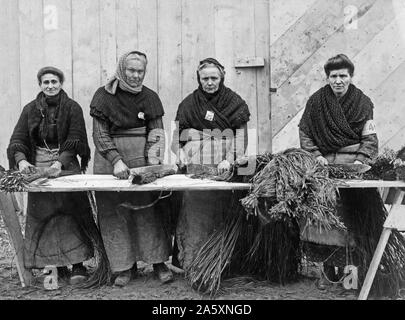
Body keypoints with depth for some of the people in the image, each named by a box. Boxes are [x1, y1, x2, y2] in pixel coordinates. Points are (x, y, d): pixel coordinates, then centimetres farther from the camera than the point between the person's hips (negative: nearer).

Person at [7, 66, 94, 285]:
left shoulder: (72, 108, 0)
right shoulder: (31, 109, 8)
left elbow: (75, 142, -6)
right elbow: (17, 139, 1)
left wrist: (60, 162, -23)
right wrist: (21, 160, -19)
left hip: (66, 164, -2)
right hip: (37, 166, 3)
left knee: (70, 212, -9)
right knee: (42, 214, -1)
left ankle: (78, 265, -5)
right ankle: (56, 266, 6)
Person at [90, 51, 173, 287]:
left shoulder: (150, 97, 7)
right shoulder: (104, 96, 0)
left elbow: (157, 132, 3)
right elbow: (100, 135, -5)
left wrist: (153, 161, -12)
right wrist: (116, 161, -17)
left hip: (141, 157, 1)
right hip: (109, 158, 0)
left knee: (148, 207, -5)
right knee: (114, 211, 0)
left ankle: (159, 261, 6)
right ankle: (125, 266, 9)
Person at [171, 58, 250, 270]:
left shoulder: (234, 102, 10)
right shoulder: (189, 103, 14)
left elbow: (241, 135, 3)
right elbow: (177, 134, 15)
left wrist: (230, 159, -13)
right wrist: (180, 152, -6)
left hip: (224, 167, -1)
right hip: (195, 166, 1)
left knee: (221, 212, -5)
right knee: (194, 211, -7)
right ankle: (192, 264, -2)